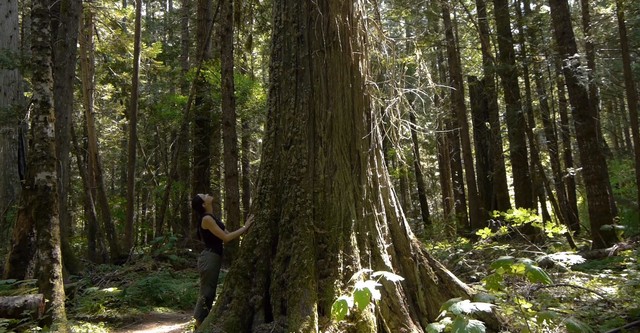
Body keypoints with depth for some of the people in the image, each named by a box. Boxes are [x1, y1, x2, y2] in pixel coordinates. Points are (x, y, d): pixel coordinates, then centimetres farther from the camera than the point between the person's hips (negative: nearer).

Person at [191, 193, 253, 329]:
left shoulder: (211, 217, 13)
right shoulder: (207, 218, -17)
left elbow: (227, 234, 11)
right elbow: (226, 238, -19)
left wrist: (245, 227, 5)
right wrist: (245, 227, -14)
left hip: (213, 258, 10)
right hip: (209, 258, -10)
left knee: (209, 293, 15)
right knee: (206, 293, -2)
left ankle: (201, 324, 24)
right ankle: (199, 326, 7)